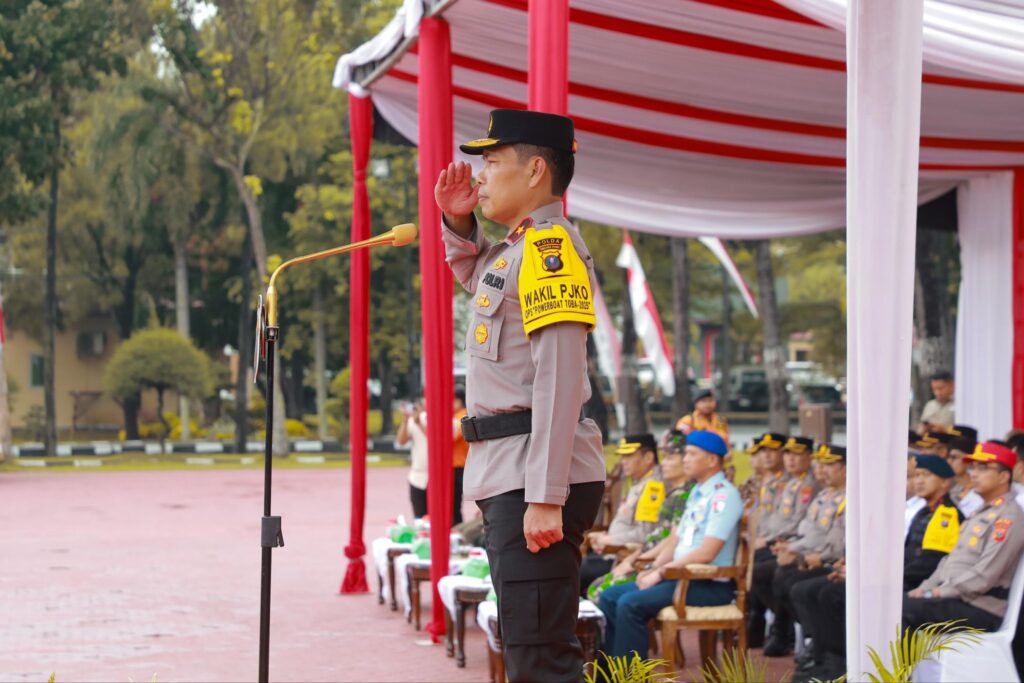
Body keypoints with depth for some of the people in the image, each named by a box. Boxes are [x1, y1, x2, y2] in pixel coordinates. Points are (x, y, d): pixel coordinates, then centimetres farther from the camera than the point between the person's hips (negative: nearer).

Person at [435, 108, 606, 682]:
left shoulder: (550, 245, -13)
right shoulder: (516, 249, 16)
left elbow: (559, 380, -22)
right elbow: (476, 279, 42)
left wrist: (545, 497, -26)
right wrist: (459, 222, 21)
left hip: (535, 480, -11)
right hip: (510, 479, 11)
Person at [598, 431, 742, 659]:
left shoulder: (723, 496, -13)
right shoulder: (697, 493, 16)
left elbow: (706, 553, -21)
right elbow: (675, 541, 19)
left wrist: (661, 573, -16)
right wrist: (653, 569, 1)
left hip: (710, 585, -9)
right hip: (683, 577, 9)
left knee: (631, 604, -25)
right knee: (610, 597, 3)